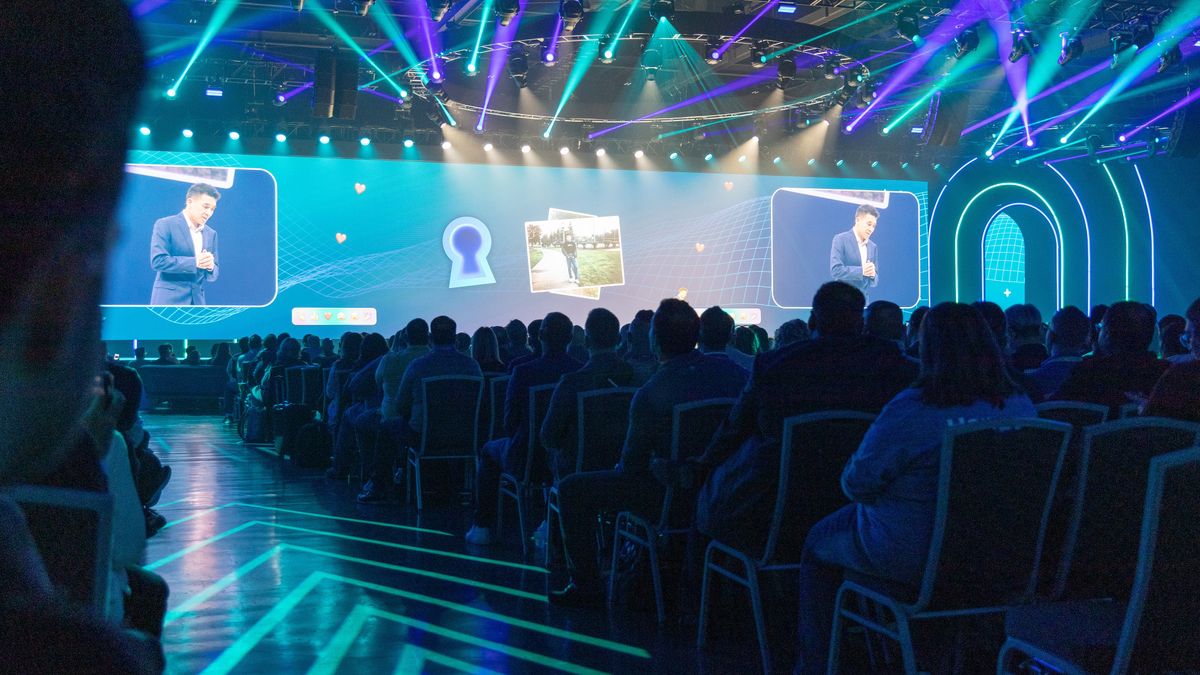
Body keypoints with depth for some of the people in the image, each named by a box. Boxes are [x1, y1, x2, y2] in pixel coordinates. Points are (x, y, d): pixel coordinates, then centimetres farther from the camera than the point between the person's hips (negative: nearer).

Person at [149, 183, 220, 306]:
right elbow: (158, 260, -14)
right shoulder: (165, 225, -2)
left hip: (197, 302, 6)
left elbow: (213, 274, 16)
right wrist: (194, 262, -18)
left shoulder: (211, 234, 14)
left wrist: (210, 266, -8)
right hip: (169, 301, -6)